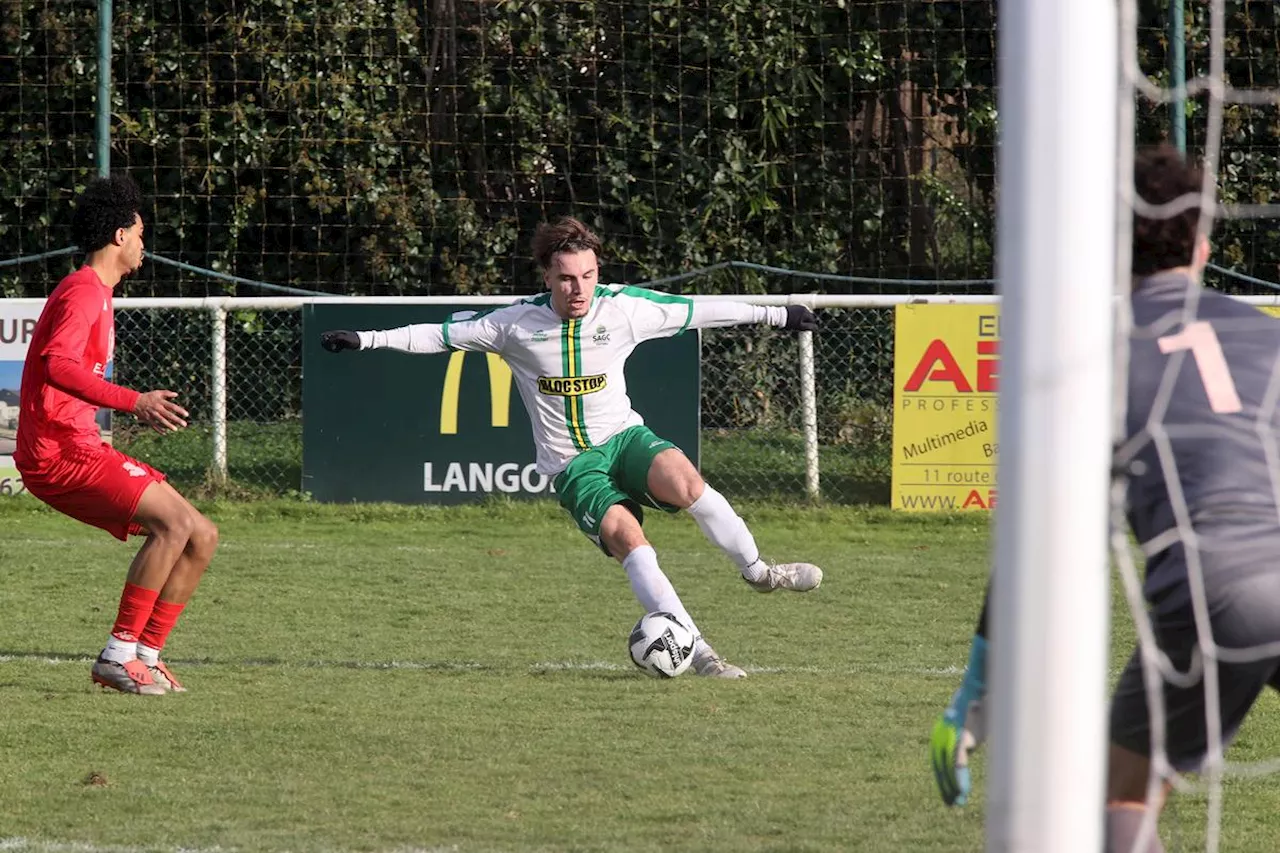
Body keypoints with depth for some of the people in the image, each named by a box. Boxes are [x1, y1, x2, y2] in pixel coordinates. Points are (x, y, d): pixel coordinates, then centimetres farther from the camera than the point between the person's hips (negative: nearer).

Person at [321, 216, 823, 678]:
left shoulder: (623, 308, -3)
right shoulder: (515, 324, -5)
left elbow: (697, 312, 7)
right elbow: (441, 335, 3)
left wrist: (776, 316, 12)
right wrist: (364, 340, -2)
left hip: (623, 436, 1)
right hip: (571, 465, -1)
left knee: (683, 481, -33)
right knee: (625, 535, -29)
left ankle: (757, 571, -12)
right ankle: (697, 652, -30)